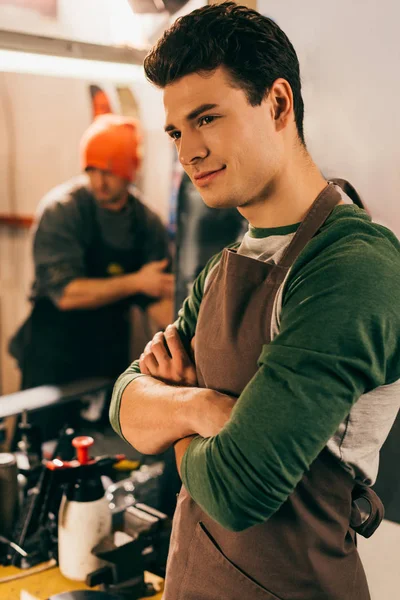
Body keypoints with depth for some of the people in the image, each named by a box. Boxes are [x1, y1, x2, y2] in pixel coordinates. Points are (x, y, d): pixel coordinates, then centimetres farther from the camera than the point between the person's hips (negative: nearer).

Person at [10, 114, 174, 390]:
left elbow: (159, 297, 0)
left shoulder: (147, 222, -1)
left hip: (111, 356, 4)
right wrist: (136, 282, -20)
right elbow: (65, 293, -19)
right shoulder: (60, 209, -13)